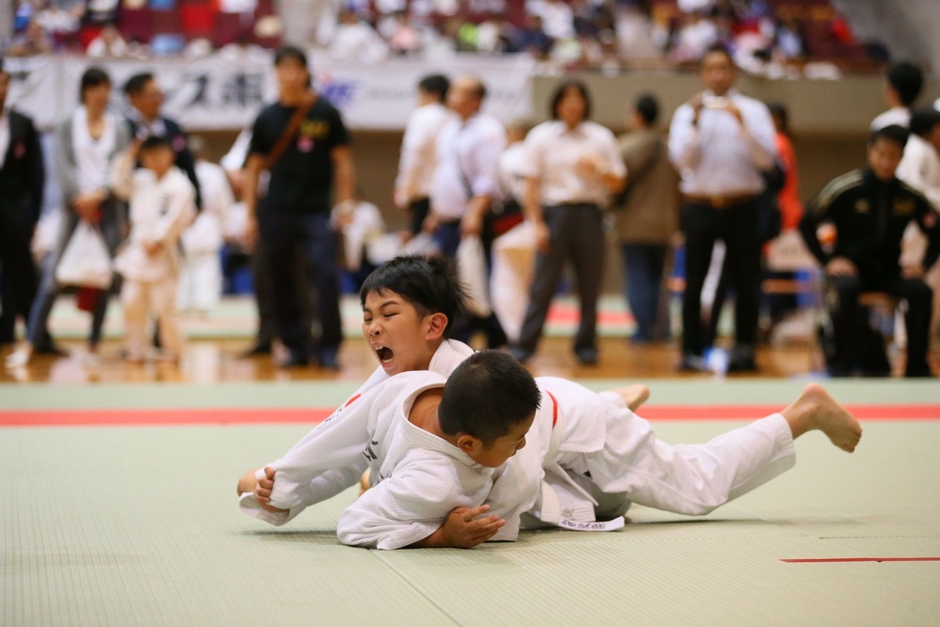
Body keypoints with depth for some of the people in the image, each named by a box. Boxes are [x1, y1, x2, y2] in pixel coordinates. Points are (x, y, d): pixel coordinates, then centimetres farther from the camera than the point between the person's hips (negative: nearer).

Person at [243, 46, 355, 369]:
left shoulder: (326, 113, 2)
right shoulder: (267, 118, 6)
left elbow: (343, 161, 4)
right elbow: (254, 168, 10)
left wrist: (344, 203, -3)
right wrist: (251, 214, 6)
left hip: (317, 211, -2)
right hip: (277, 212, 2)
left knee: (326, 278, -12)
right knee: (282, 282, 6)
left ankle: (328, 348, -3)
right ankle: (296, 346, 17)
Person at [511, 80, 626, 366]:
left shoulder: (601, 137, 8)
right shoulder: (541, 136, 3)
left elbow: (617, 183, 8)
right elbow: (531, 184, 1)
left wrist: (597, 170, -12)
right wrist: (537, 224, -6)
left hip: (589, 214, 2)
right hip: (554, 212, -2)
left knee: (590, 283, 4)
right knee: (544, 282, -4)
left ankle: (586, 345, 14)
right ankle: (524, 345, -1)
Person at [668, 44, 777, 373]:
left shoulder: (753, 110, 6)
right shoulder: (688, 112, 7)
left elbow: (766, 159, -7)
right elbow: (681, 160, -5)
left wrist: (742, 123, -17)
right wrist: (696, 122, -15)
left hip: (742, 207, 0)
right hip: (700, 207, 0)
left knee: (746, 280, 0)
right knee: (694, 281, 2)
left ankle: (744, 349, 5)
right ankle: (692, 351, 6)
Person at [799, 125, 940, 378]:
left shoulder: (910, 196, -2)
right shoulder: (846, 189, -10)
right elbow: (807, 224, -3)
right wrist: (827, 261, -10)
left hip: (888, 271, 3)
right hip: (850, 267, -3)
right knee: (846, 288, -36)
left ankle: (917, 366, -17)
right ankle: (841, 364, -24)